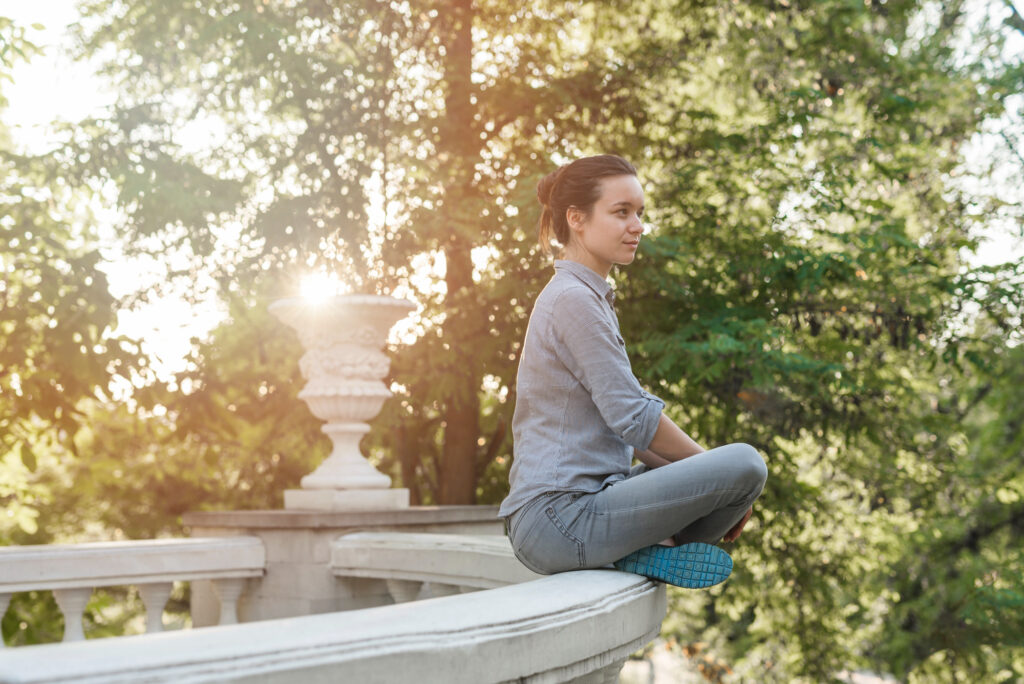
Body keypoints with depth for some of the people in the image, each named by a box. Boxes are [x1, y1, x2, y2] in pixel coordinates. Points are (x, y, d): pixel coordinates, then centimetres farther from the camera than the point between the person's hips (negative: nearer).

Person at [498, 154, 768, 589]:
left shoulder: (589, 297, 20)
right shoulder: (573, 300, -12)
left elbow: (623, 422, 21)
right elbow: (635, 418, -15)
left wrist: (698, 470, 10)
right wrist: (714, 471, -2)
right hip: (560, 518, -11)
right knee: (745, 464, -20)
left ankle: (646, 551, 6)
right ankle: (652, 550, -5)